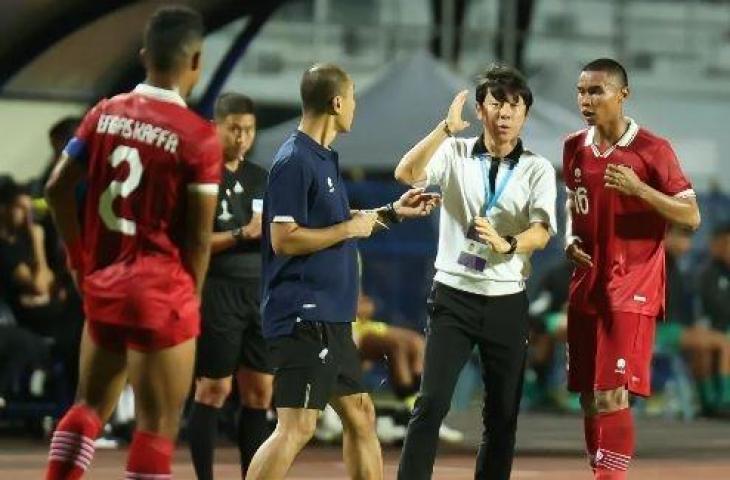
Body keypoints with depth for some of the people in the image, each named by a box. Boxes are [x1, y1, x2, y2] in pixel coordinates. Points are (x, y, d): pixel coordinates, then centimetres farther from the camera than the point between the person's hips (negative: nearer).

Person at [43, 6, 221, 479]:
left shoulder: (104, 114, 4)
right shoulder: (198, 137, -13)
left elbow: (57, 189, 7)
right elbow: (198, 237, -10)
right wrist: (189, 299, 5)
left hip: (103, 286, 6)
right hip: (161, 295, -6)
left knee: (90, 406, 21)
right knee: (157, 427, -1)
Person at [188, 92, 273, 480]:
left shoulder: (259, 178, 15)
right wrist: (242, 234, -20)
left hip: (258, 291, 6)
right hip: (216, 291, -6)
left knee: (259, 390, 5)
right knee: (213, 389, -4)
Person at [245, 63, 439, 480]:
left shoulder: (324, 159, 16)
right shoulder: (294, 161, -14)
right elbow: (284, 239, -20)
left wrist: (391, 212, 28)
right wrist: (349, 229, -12)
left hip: (330, 318, 10)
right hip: (303, 316, -10)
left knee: (360, 415, 16)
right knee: (297, 426, -15)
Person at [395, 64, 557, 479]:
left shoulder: (537, 169, 2)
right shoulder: (455, 153, 2)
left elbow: (541, 233, -11)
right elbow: (407, 174, -16)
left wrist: (505, 244, -31)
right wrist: (446, 128, -24)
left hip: (507, 301, 2)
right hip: (454, 294, -1)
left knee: (504, 414, 5)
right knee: (432, 403, -10)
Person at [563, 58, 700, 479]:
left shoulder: (653, 150, -10)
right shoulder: (575, 148, 8)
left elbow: (691, 216, -10)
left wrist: (639, 189, -23)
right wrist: (571, 236, 5)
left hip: (631, 287, -6)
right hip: (587, 284, 6)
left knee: (612, 394, -15)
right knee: (589, 396, 10)